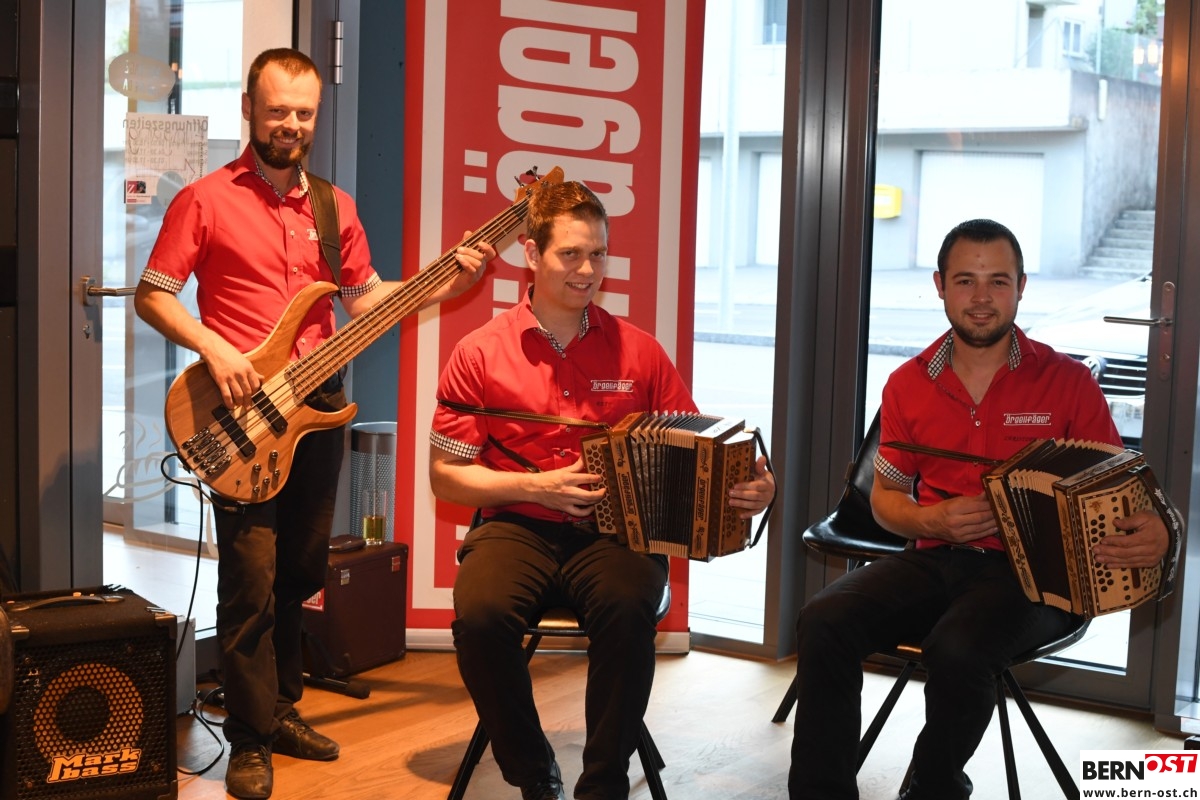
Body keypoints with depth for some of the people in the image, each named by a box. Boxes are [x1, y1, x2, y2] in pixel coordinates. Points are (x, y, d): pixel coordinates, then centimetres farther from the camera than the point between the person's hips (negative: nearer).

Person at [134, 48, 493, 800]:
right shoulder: (205, 200, -4)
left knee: (300, 571, 13)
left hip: (319, 404, 5)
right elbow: (152, 294, -4)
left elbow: (366, 297, 13)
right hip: (242, 409, -5)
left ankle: (281, 708, 27)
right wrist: (215, 349, -18)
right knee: (252, 577, -7)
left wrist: (449, 283, 1)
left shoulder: (336, 208, 12)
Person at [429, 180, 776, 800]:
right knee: (479, 613, -31)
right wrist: (534, 486, -11)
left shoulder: (638, 351, 6)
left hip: (612, 532, 0)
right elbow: (445, 474, 4)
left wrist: (746, 486, -11)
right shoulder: (481, 353, 3)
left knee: (629, 607, -34)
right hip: (517, 527, 0)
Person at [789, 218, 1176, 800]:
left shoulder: (1067, 381, 0)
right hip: (934, 560, 4)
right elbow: (885, 498, 17)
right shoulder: (909, 384, 9)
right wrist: (934, 521, -6)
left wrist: (1156, 533, -22)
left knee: (957, 647, -34)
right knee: (823, 622, -22)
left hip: (1030, 572, -3)